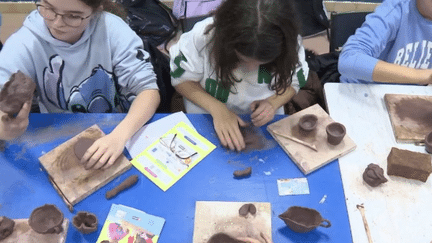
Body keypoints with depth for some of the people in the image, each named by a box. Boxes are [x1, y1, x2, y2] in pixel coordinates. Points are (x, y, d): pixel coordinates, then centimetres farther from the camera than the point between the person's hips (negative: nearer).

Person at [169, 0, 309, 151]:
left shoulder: (292, 44, -19)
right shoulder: (203, 35, -25)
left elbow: (293, 82, 0)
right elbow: (181, 79, -12)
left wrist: (273, 102, -22)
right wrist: (216, 108, -27)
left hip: (265, 124, 1)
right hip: (208, 122, 0)